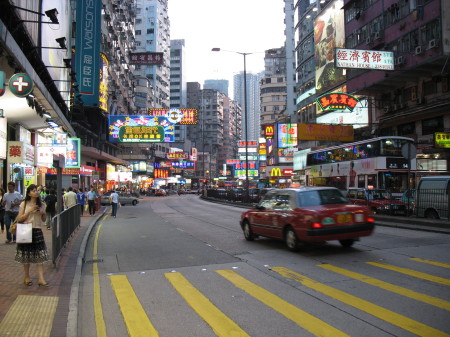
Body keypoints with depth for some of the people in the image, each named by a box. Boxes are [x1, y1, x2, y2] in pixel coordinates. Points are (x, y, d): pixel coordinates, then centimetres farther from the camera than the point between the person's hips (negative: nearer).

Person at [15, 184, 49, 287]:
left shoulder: (42, 204, 6)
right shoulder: (24, 204, -2)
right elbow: (19, 219, -5)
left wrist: (43, 213, -7)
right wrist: (30, 211, -15)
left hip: (37, 231, 2)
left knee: (40, 255, -4)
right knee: (26, 255, 8)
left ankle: (41, 279, -3)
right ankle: (26, 277, 24)